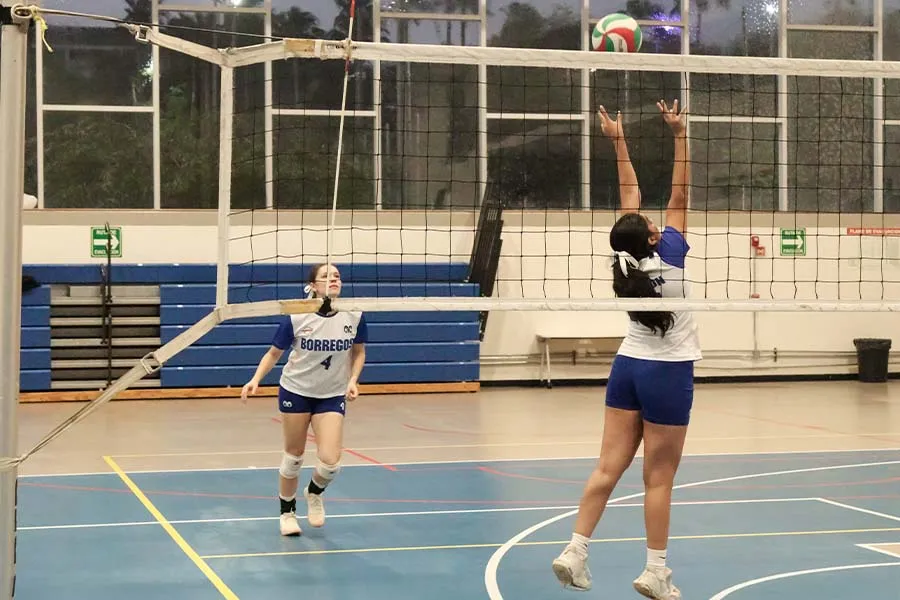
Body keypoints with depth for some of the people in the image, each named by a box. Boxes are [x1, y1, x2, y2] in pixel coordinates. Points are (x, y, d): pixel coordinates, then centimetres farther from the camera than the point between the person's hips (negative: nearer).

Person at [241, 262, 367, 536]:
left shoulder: (354, 316, -10)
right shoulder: (296, 318, -15)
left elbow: (358, 352, 6)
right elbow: (274, 353, -3)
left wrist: (353, 380, -9)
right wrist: (256, 379, -17)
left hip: (332, 396, 1)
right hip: (295, 391, -1)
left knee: (330, 461, -11)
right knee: (293, 456, 9)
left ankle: (314, 493, 24)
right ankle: (287, 512, 30)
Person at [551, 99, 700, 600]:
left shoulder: (627, 260, -3)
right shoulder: (669, 256, -15)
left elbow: (631, 198, 7)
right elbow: (679, 196, -12)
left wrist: (619, 142, 9)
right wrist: (680, 135, -12)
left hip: (628, 367, 6)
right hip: (668, 373, -6)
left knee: (609, 467, 4)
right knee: (659, 477, -1)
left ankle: (576, 551, -1)